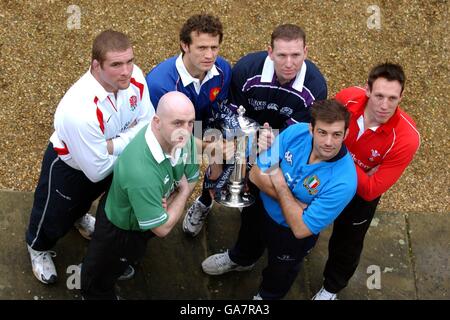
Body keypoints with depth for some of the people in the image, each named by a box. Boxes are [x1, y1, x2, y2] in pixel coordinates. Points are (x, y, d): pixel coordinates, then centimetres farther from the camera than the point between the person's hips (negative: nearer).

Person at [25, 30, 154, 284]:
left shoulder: (135, 77, -30)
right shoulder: (80, 110, -46)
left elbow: (147, 122, -16)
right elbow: (97, 171, -34)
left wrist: (114, 144, -32)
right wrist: (129, 141, -21)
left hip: (109, 158, 5)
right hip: (69, 167, -5)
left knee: (86, 196, 37)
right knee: (56, 216, 23)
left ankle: (79, 216, 72)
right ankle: (38, 248, 57)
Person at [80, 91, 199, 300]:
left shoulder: (183, 138, -26)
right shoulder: (141, 171, -46)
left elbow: (191, 179, -5)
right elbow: (162, 228, -31)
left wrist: (167, 203, -23)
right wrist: (183, 192, -18)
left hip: (145, 217, 5)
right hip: (120, 229, -5)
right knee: (97, 285, 20)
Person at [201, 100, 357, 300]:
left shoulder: (343, 182, -40)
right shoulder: (296, 132, -30)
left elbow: (301, 229, -35)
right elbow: (256, 174, -24)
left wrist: (281, 187, -30)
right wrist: (295, 204, -30)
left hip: (291, 234, -3)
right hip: (262, 207, 4)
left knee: (280, 273, 28)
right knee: (248, 239, 36)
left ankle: (266, 297, 62)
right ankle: (240, 260, 71)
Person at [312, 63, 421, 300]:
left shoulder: (406, 138, -38)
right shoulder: (346, 98, -32)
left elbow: (371, 190, -32)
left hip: (361, 194, -2)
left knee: (346, 245, 22)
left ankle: (330, 289, 54)